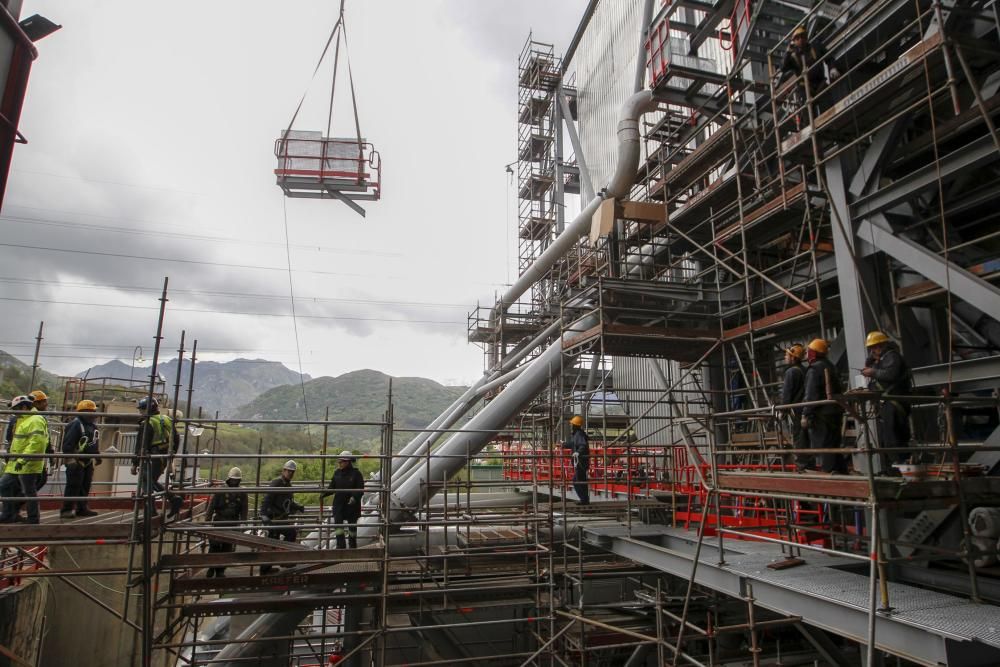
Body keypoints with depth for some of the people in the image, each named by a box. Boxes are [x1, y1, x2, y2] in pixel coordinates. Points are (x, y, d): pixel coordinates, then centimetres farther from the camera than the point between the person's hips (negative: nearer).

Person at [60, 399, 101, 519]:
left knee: (85, 486, 13)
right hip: (76, 462, -9)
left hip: (88, 461, 9)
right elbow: (68, 444, -21)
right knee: (73, 487, -8)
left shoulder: (93, 426, 14)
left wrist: (97, 456, 27)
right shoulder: (76, 425, -15)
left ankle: (82, 508, 21)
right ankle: (66, 510, -2)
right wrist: (70, 459, -27)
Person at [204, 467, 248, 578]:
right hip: (218, 522, -2)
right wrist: (207, 521, -10)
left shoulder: (242, 494, 5)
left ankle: (220, 570, 15)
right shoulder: (220, 491, -2)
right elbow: (211, 507, -3)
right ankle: (211, 567, 17)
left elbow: (243, 511, 7)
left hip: (232, 524, 2)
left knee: (227, 548, 3)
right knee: (214, 546, -3)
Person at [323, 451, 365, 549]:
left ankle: (353, 546, 26)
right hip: (339, 505, 3)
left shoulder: (356, 473, -9)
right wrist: (324, 493, -8)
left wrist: (354, 497, -27)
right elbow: (332, 487, 9)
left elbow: (360, 490, -10)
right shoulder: (337, 473, 5)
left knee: (352, 527, 9)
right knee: (338, 526, -7)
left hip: (352, 505, -3)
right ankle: (341, 546, 1)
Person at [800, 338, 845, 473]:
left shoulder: (814, 369, -13)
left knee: (823, 446, -6)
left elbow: (811, 395, -19)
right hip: (835, 410, 9)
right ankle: (841, 470, 17)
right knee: (834, 444, 15)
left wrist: (806, 415, -18)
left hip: (821, 414, -9)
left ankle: (829, 471, -7)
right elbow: (837, 390, 22)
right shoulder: (830, 366, 16)